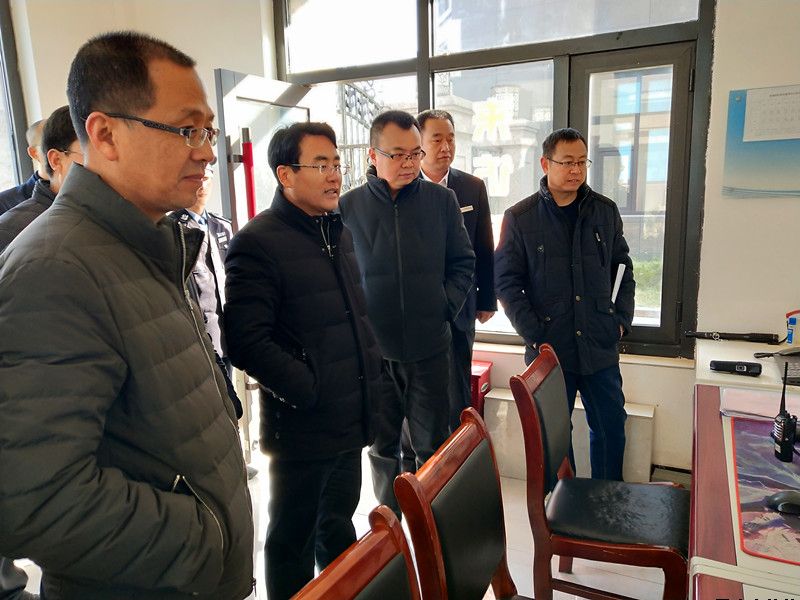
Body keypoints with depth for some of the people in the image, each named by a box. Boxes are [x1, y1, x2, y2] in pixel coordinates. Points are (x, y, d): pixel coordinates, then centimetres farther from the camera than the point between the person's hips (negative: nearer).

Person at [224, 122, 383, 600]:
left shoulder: (340, 232, 10)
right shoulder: (258, 243, -16)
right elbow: (247, 341, -21)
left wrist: (373, 373, 9)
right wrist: (309, 390, -17)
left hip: (351, 418, 8)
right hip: (302, 427, -7)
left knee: (339, 522, 26)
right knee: (293, 540, 14)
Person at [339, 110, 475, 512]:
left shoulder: (442, 200, 0)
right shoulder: (349, 206, -2)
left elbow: (463, 261, 8)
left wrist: (447, 305, -3)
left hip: (429, 347, 0)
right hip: (372, 349, 0)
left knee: (432, 445, 13)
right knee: (382, 447, 16)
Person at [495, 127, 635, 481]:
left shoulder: (605, 211, 5)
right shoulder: (519, 218, -5)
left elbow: (623, 268, 13)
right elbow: (505, 281, -6)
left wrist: (622, 319, 3)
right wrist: (534, 334, -12)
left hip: (600, 346, 3)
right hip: (549, 348, -2)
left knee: (611, 427, 14)